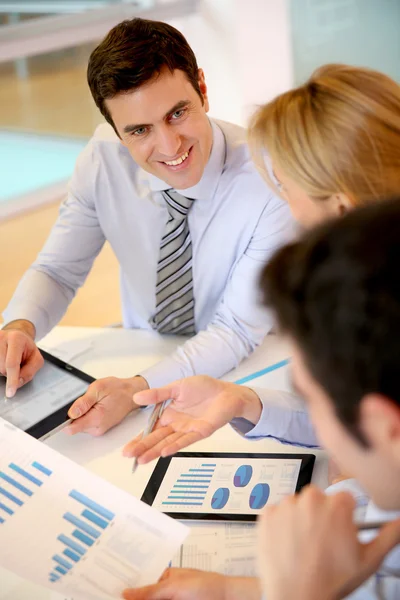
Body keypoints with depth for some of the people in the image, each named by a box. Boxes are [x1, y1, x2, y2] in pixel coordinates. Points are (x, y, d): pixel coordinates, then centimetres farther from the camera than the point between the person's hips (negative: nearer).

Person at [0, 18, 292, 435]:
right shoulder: (103, 157, -14)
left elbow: (238, 329, -20)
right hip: (140, 352, 4)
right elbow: (57, 270, -4)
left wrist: (136, 390, -35)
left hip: (238, 375, -3)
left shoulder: (272, 184, -25)